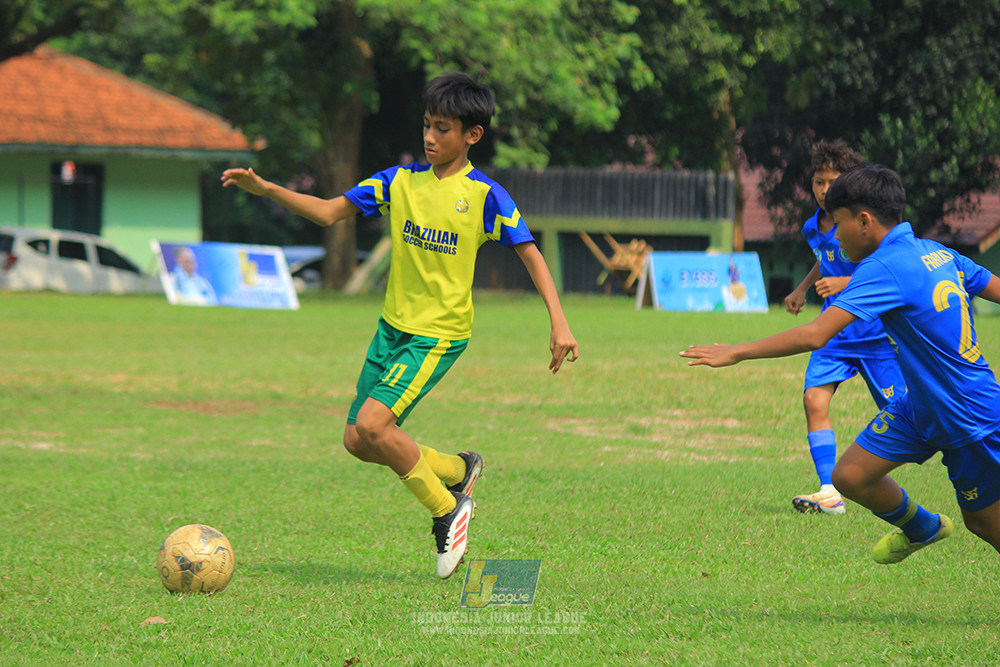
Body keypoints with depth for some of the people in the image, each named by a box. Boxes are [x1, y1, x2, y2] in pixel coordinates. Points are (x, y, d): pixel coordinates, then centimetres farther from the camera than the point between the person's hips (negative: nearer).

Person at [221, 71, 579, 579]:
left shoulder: (485, 196, -9)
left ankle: (446, 509, -3)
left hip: (441, 333, -6)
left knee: (372, 423, -22)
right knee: (357, 441, 5)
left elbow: (530, 255, -6)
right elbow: (329, 212, 5)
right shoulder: (401, 181, 4)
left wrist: (559, 323, -15)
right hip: (394, 324, 6)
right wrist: (264, 189, -7)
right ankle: (458, 469, 25)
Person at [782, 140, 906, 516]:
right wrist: (803, 289, 18)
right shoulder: (813, 228, 6)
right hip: (835, 332, 5)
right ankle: (829, 493, -15)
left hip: (876, 332, -5)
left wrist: (844, 283, -27)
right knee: (814, 398, -15)